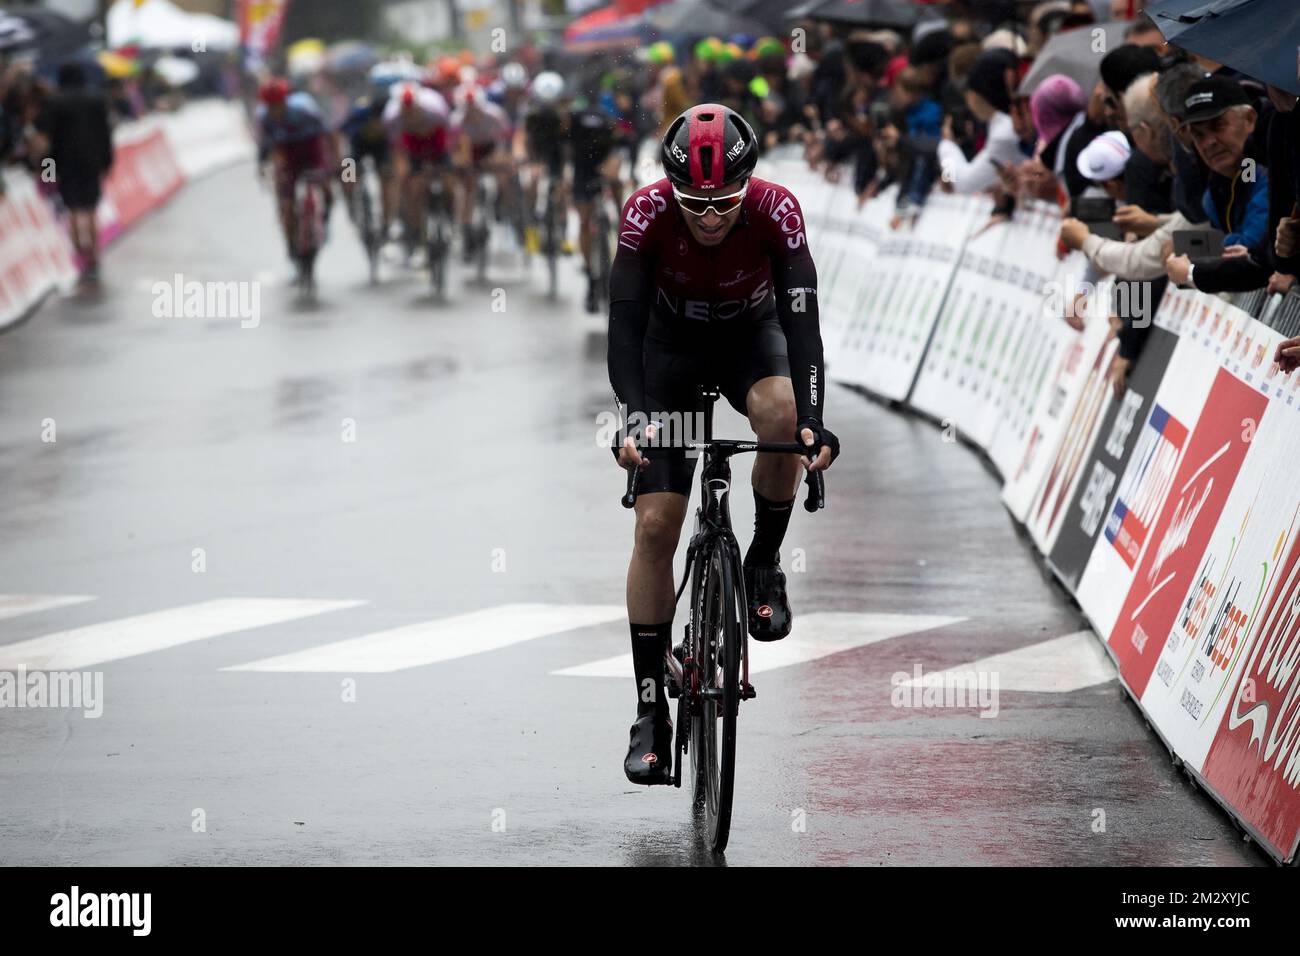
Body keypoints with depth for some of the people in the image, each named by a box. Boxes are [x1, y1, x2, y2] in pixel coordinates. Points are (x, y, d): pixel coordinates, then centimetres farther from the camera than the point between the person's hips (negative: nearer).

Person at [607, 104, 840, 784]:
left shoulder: (776, 212, -29)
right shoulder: (646, 213, -29)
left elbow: (802, 322, -33)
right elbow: (625, 323, -32)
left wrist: (813, 420, -46)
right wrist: (632, 417, -46)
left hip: (751, 334, 0)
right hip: (672, 342, 0)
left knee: (780, 412, -37)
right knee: (655, 525, -10)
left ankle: (764, 563, -11)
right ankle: (650, 710, -3)